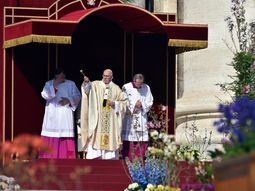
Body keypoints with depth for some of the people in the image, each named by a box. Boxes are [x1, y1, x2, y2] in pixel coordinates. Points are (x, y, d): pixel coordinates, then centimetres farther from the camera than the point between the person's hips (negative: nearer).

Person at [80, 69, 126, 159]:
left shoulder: (116, 89, 11)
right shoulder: (96, 85, 6)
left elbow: (123, 102, 13)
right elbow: (88, 89, -13)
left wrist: (115, 104, -5)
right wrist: (86, 82, -34)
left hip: (111, 121, 1)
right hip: (97, 120, -1)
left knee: (110, 141, -1)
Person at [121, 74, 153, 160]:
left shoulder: (146, 88, 5)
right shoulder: (126, 87, -3)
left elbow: (149, 102, 6)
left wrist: (141, 104, -12)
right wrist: (134, 104, -15)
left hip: (141, 117, 3)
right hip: (129, 117, -3)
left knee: (142, 140, -1)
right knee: (129, 141, -7)